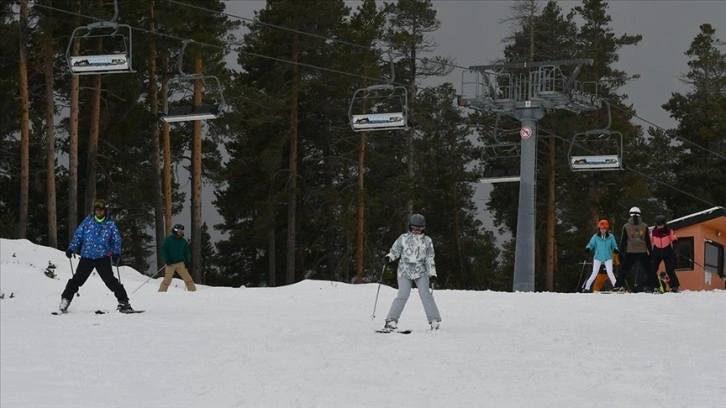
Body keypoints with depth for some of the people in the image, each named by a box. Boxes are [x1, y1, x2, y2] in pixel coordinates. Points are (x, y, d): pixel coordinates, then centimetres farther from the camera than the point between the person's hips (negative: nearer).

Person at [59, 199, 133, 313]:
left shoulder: (110, 224, 2)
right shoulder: (88, 221, 5)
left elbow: (116, 240, 4)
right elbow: (78, 235, 9)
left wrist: (116, 254, -10)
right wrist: (71, 248, 2)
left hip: (103, 258, -2)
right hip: (86, 257, 2)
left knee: (110, 281, -9)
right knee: (77, 279, 3)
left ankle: (123, 302, -6)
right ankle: (65, 299, 15)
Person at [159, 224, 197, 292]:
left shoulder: (183, 241, 8)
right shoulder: (169, 239, -3)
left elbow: (186, 252, 17)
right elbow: (163, 250, -3)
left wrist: (187, 261, 3)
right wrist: (167, 260, -12)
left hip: (180, 263, 3)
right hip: (171, 263, -3)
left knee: (188, 278, -4)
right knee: (167, 279, -9)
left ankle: (193, 291, 2)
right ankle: (161, 292, 0)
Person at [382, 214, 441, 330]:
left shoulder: (427, 241, 10)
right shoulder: (404, 238, 6)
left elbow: (430, 258, 11)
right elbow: (395, 250, 6)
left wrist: (432, 273, 4)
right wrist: (389, 257, -15)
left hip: (421, 272, 1)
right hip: (405, 271, -1)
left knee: (425, 294, -11)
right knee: (403, 295, -13)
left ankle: (434, 321, -7)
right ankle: (391, 321, -10)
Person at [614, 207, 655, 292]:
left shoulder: (626, 226, 1)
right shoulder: (644, 226, 3)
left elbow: (623, 241, 2)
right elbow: (648, 240, 5)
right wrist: (650, 252, 10)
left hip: (630, 252, 0)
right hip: (642, 252, 0)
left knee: (624, 269, 6)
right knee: (648, 270, 11)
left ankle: (618, 286, -3)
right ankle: (650, 286, 3)